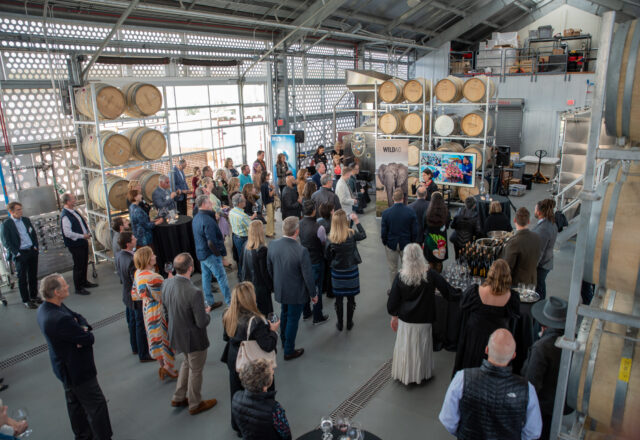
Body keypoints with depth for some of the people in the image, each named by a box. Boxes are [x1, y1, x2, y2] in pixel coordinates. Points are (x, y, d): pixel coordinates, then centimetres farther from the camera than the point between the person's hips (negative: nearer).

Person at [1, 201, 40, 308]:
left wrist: (35, 247, 4)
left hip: (32, 251, 5)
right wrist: (17, 253, -14)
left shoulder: (26, 220, 8)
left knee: (33, 275, 13)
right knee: (22, 278, 4)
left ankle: (34, 296, 26)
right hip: (20, 254, -5)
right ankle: (26, 300, 12)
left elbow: (34, 234, 15)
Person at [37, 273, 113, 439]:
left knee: (74, 402, 26)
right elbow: (89, 339, -27)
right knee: (96, 405, 3)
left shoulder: (44, 308, -4)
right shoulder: (60, 319, -36)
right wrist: (85, 332, -5)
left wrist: (83, 327, -18)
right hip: (77, 370, -10)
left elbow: (78, 317, 2)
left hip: (65, 368, 11)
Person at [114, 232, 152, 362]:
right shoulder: (132, 260, -33)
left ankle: (135, 347, 43)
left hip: (127, 294, 9)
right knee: (141, 326, 7)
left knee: (132, 322, 25)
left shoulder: (118, 255, -4)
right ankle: (144, 354, 21)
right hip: (138, 298, -9)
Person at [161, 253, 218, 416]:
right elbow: (202, 323, -27)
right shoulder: (194, 293, -34)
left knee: (187, 362, 31)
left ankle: (178, 398, 44)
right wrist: (207, 312, -6)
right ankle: (195, 404, 38)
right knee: (195, 370, 17)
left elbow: (167, 311, 4)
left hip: (176, 334, 7)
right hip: (193, 338, -7)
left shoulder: (166, 284, -12)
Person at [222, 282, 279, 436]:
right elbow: (268, 346, -26)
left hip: (234, 361, 6)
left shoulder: (228, 316, -11)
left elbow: (226, 337, 5)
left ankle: (238, 427, 45)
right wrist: (273, 330, -12)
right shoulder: (255, 321, -31)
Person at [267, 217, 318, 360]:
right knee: (293, 320, 13)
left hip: (280, 290, 6)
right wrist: (313, 294, -4)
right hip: (296, 293, -5)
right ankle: (289, 351, 30)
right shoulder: (301, 251, -30)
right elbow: (308, 276, -20)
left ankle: (284, 341, 51)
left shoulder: (273, 245, -14)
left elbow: (269, 268, 1)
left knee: (284, 315, 28)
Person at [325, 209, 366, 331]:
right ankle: (349, 323, 29)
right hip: (351, 271, 0)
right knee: (351, 298, 16)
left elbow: (328, 256, -6)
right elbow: (363, 235, 4)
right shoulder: (351, 234, -18)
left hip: (337, 272, 0)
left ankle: (340, 324, 28)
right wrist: (356, 221, 10)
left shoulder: (331, 238, -16)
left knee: (339, 299, 15)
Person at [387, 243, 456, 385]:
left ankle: (404, 374, 33)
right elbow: (447, 290, -9)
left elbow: (392, 300, -6)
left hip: (405, 320, 0)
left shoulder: (400, 277, -14)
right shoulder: (430, 274, -16)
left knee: (405, 347, 17)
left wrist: (394, 316, 8)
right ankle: (421, 374, 35)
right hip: (424, 320, 0)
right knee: (422, 347, 18)